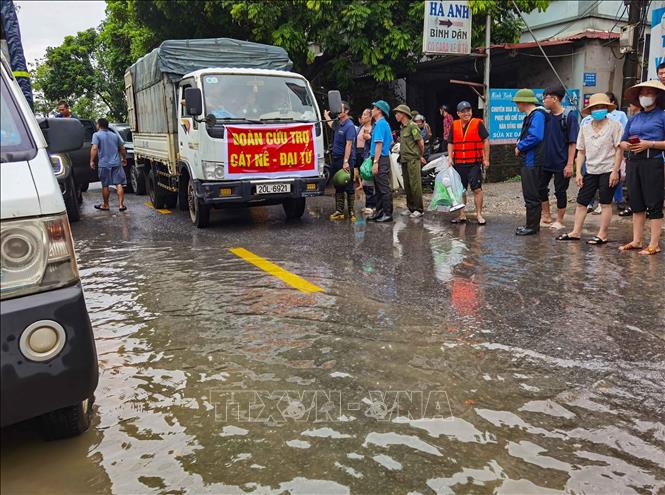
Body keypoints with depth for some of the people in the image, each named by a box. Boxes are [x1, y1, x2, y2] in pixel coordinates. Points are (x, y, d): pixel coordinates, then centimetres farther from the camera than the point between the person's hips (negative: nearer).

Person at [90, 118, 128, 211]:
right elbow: (122, 149, 17)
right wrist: (124, 158, 31)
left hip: (104, 164, -3)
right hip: (116, 163, 3)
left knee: (105, 186, 7)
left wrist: (92, 161, -10)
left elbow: (94, 148, -15)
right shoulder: (115, 135, 13)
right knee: (119, 184, 2)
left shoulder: (96, 135, -3)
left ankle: (105, 205, 18)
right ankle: (121, 205, -4)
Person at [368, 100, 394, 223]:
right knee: (378, 188, 14)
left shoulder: (380, 124, -14)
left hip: (380, 159, -10)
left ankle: (388, 214, -2)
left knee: (384, 188, -6)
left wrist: (375, 162, -23)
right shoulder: (385, 124, 16)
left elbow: (379, 144, -20)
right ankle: (379, 212, 20)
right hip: (384, 158, 10)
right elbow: (391, 142, 23)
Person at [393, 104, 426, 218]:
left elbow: (421, 142, -10)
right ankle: (410, 208, 19)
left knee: (415, 185, -7)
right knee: (407, 186, 11)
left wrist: (421, 156, 0)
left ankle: (418, 209, -3)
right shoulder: (402, 127, 17)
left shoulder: (412, 126, -10)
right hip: (404, 160, 9)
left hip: (413, 160, -9)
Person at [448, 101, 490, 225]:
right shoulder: (454, 126, 10)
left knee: (477, 189, -6)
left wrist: (486, 159, -5)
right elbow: (451, 143, 15)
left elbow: (486, 141, -2)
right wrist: (450, 157, 1)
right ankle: (462, 215, 20)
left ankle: (479, 214, 3)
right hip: (458, 163, 5)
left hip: (474, 163, -4)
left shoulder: (478, 123, -2)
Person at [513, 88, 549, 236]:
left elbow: (536, 137, -26)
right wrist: (520, 142, 4)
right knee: (532, 195, 15)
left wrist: (520, 147, -14)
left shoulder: (537, 115, -15)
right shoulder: (530, 116, 16)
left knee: (531, 196, -4)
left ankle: (532, 227, 2)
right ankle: (533, 224, 23)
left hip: (532, 162, -10)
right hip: (528, 161, 10)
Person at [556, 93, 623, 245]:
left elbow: (619, 149, -7)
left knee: (605, 203, 1)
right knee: (581, 202, 6)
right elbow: (581, 152, 12)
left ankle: (602, 235, 7)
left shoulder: (614, 125, -4)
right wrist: (578, 172, 4)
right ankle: (576, 232, 15)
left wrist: (615, 171, -13)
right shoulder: (585, 128, 9)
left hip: (608, 171, -5)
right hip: (590, 171, 5)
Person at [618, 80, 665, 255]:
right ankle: (637, 241, 18)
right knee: (636, 203, 10)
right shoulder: (633, 119, 17)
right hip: (633, 162, 6)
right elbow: (622, 142, 19)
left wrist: (649, 144, -15)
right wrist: (627, 145, -2)